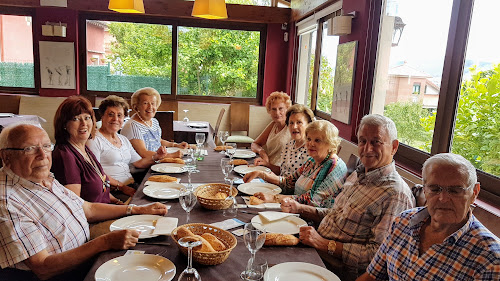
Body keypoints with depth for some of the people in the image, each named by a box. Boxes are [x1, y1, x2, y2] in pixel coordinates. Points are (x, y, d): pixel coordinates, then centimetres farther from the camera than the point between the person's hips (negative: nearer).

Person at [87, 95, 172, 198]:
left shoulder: (124, 139, 21)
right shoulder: (94, 139, -4)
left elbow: (139, 163, 21)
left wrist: (156, 157, 4)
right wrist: (121, 186, -18)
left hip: (131, 187, 7)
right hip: (112, 192, -7)